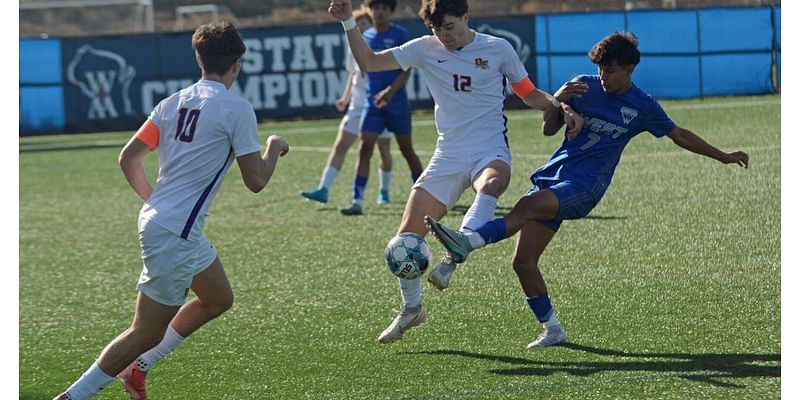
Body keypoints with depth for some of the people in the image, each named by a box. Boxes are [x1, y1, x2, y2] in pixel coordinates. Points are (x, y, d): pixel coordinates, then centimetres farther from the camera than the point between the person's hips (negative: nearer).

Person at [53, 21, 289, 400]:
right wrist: (274, 148, 9)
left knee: (218, 299, 24)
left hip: (156, 218, 9)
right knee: (146, 333, -3)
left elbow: (128, 158, 8)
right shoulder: (237, 109, -13)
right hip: (175, 233, -9)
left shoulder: (172, 103, 7)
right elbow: (255, 181, -10)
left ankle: (137, 367, 23)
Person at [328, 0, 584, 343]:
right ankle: (411, 308, 17)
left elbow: (529, 94, 12)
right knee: (407, 235, -4)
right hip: (448, 156, 3)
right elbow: (368, 62, 5)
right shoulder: (426, 49, 5)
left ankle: (453, 258, -50)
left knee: (491, 183, -41)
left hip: (490, 150, -3)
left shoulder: (497, 49, 1)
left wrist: (561, 109, -7)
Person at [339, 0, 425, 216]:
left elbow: (406, 70, -11)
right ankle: (357, 201, -11)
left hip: (397, 103, -3)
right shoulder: (366, 37, 9)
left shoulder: (400, 35, -6)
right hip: (373, 103, 3)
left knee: (407, 150, 7)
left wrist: (390, 91, -24)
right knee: (365, 150, -8)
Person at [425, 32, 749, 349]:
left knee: (528, 205, -34)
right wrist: (558, 101, -10)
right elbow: (549, 130, 10)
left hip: (584, 186, -4)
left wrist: (723, 156, 26)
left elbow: (679, 135, 21)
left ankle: (468, 242, -52)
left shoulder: (643, 107, 5)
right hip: (552, 176, 4)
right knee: (523, 261, -7)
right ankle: (551, 329, 8)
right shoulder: (585, 86, 8)